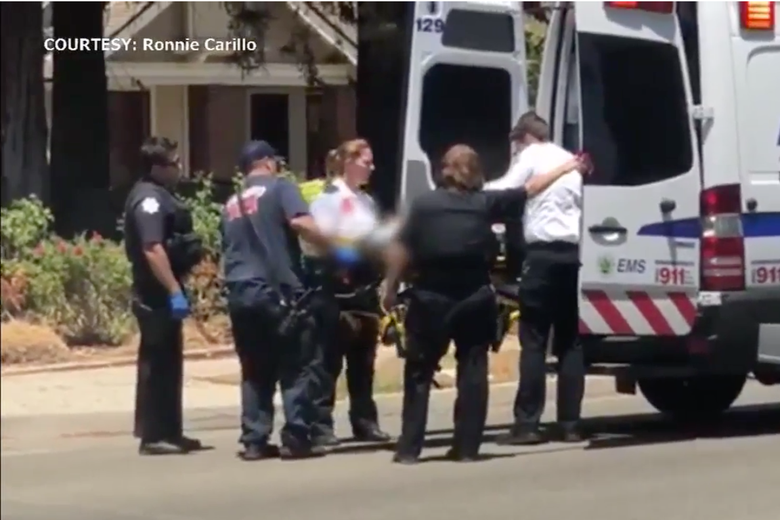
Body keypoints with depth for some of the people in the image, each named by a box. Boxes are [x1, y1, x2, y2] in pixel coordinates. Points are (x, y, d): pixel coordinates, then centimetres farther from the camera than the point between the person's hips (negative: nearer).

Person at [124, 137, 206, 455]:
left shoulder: (158, 195, 16)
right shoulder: (149, 199, -17)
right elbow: (152, 250, -26)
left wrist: (175, 289, 22)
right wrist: (174, 291, -28)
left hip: (163, 293, 10)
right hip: (157, 295, -10)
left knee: (167, 363, 14)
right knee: (157, 363, -7)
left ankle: (168, 432, 20)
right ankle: (153, 435, -4)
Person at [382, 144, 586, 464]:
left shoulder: (424, 205, -2)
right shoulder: (485, 203, 2)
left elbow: (401, 251, -5)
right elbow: (530, 189, 11)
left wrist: (391, 288, 3)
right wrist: (566, 168, 22)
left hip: (431, 299, -1)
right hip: (474, 299, 1)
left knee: (419, 373, 6)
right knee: (472, 371, 10)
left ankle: (409, 448, 3)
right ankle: (466, 447, 8)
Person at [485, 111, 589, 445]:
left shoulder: (531, 157, 3)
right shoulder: (571, 161, 23)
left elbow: (504, 192, -6)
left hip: (543, 252, -6)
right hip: (572, 252, 6)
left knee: (534, 341, -5)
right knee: (569, 341, 8)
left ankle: (528, 424, -8)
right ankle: (570, 424, 6)